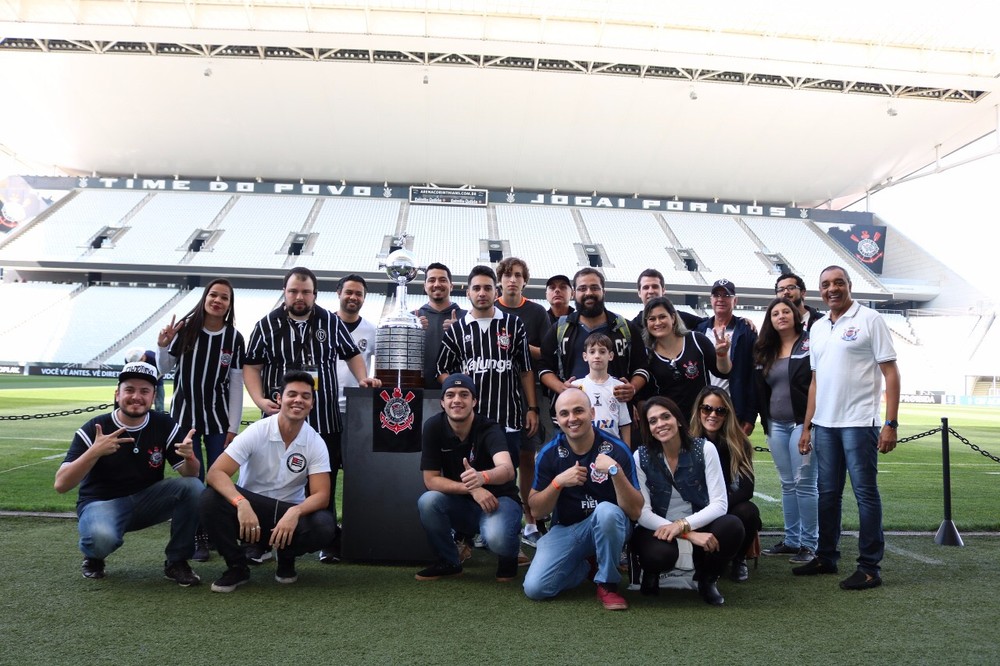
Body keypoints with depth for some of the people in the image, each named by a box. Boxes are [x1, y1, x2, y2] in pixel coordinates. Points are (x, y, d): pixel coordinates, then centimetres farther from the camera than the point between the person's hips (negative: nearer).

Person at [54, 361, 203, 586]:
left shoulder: (164, 426, -6)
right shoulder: (94, 429, -13)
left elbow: (190, 474, -9)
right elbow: (61, 485, -21)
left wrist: (190, 457, -33)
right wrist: (95, 452, -36)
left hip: (148, 500, 3)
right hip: (102, 502, -3)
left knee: (193, 487, -24)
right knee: (103, 536, -37)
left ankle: (176, 562, -7)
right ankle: (93, 557, 3)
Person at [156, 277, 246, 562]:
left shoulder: (234, 338, -6)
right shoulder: (185, 328, -8)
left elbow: (236, 384, -3)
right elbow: (166, 368, 3)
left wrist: (233, 427, -4)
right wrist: (162, 346, -17)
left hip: (218, 417, 1)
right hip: (185, 414, -1)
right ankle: (198, 538, 13)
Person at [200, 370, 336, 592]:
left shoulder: (316, 443, -9)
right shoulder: (256, 432, -14)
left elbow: (321, 495, -15)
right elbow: (216, 472, -22)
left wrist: (294, 512, -37)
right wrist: (241, 503, -40)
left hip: (290, 512, 1)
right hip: (250, 506, 0)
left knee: (324, 526, -30)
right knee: (211, 498, -30)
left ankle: (286, 560, 5)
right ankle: (237, 566, -7)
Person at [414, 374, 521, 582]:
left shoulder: (489, 430, -22)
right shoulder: (433, 427, -13)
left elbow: (507, 470, -41)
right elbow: (431, 479, -13)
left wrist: (482, 477, -64)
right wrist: (472, 488, -27)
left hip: (498, 500, -3)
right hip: (461, 504, 3)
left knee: (496, 538, -35)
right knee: (427, 501, -27)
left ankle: (508, 556, 5)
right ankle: (449, 561, 0)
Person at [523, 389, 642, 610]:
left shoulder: (616, 449, -15)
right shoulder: (549, 453, -7)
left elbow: (635, 511, -20)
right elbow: (536, 510, -5)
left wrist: (616, 471, -35)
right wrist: (559, 482, -23)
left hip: (609, 526, -2)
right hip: (565, 529, 3)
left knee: (607, 510, -36)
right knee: (535, 588, -17)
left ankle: (608, 584, -12)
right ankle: (585, 564, 13)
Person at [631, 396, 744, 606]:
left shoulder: (704, 449, -9)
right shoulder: (641, 457, -10)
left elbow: (719, 504, -12)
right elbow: (642, 513, -14)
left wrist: (683, 525, -27)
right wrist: (690, 535, -25)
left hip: (698, 525, 2)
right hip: (658, 529, -2)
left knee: (732, 527, -30)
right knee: (660, 554, -37)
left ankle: (707, 578, 2)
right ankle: (651, 573, 4)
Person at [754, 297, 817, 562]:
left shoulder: (810, 343, -3)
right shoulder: (766, 351, 14)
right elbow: (761, 390, 17)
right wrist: (764, 420, 11)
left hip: (802, 421, -6)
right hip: (776, 425, 6)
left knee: (804, 483, -5)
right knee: (787, 484, 11)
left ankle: (809, 543, 3)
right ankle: (791, 540, 19)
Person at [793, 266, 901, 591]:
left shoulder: (869, 319, -4)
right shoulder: (817, 328, 14)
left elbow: (891, 373, -7)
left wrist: (891, 423, -14)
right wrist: (807, 426, 13)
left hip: (859, 423, -6)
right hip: (824, 424, 6)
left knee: (865, 492, 0)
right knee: (828, 492, 13)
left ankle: (870, 567, 8)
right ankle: (826, 557, 24)